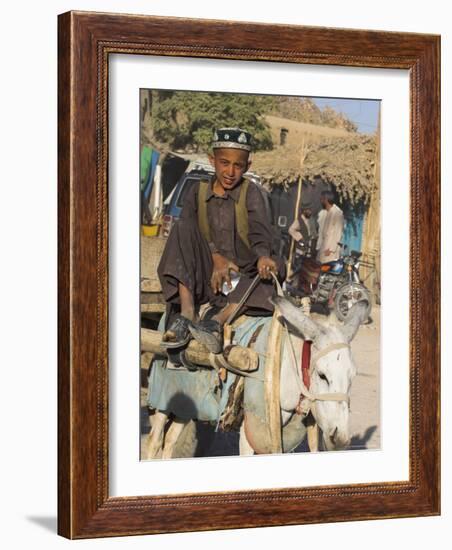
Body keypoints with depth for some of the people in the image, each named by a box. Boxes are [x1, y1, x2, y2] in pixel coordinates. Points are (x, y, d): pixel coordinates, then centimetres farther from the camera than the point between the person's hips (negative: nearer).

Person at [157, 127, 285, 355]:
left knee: (276, 267, -28)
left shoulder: (250, 192, 2)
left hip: (243, 274, 0)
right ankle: (187, 313, -36)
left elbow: (260, 230, -14)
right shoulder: (198, 191, 7)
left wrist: (263, 256, -38)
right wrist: (215, 257, -25)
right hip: (206, 274, 0)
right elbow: (188, 226, -8)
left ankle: (219, 319, -44)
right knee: (181, 228, -20)